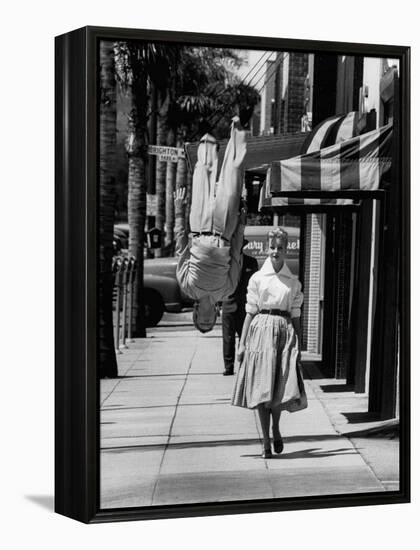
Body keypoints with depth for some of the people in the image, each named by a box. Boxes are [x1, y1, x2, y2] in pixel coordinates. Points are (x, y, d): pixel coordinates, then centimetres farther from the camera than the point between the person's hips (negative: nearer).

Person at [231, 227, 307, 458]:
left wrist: (298, 346, 7)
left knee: (283, 388, -3)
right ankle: (266, 441, 12)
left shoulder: (294, 282, 8)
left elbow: (295, 316, 10)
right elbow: (250, 312, 4)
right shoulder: (257, 278, 5)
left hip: (284, 334, 1)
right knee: (261, 389, 0)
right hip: (261, 331, -1)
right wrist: (242, 343, 0)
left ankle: (276, 428, 27)